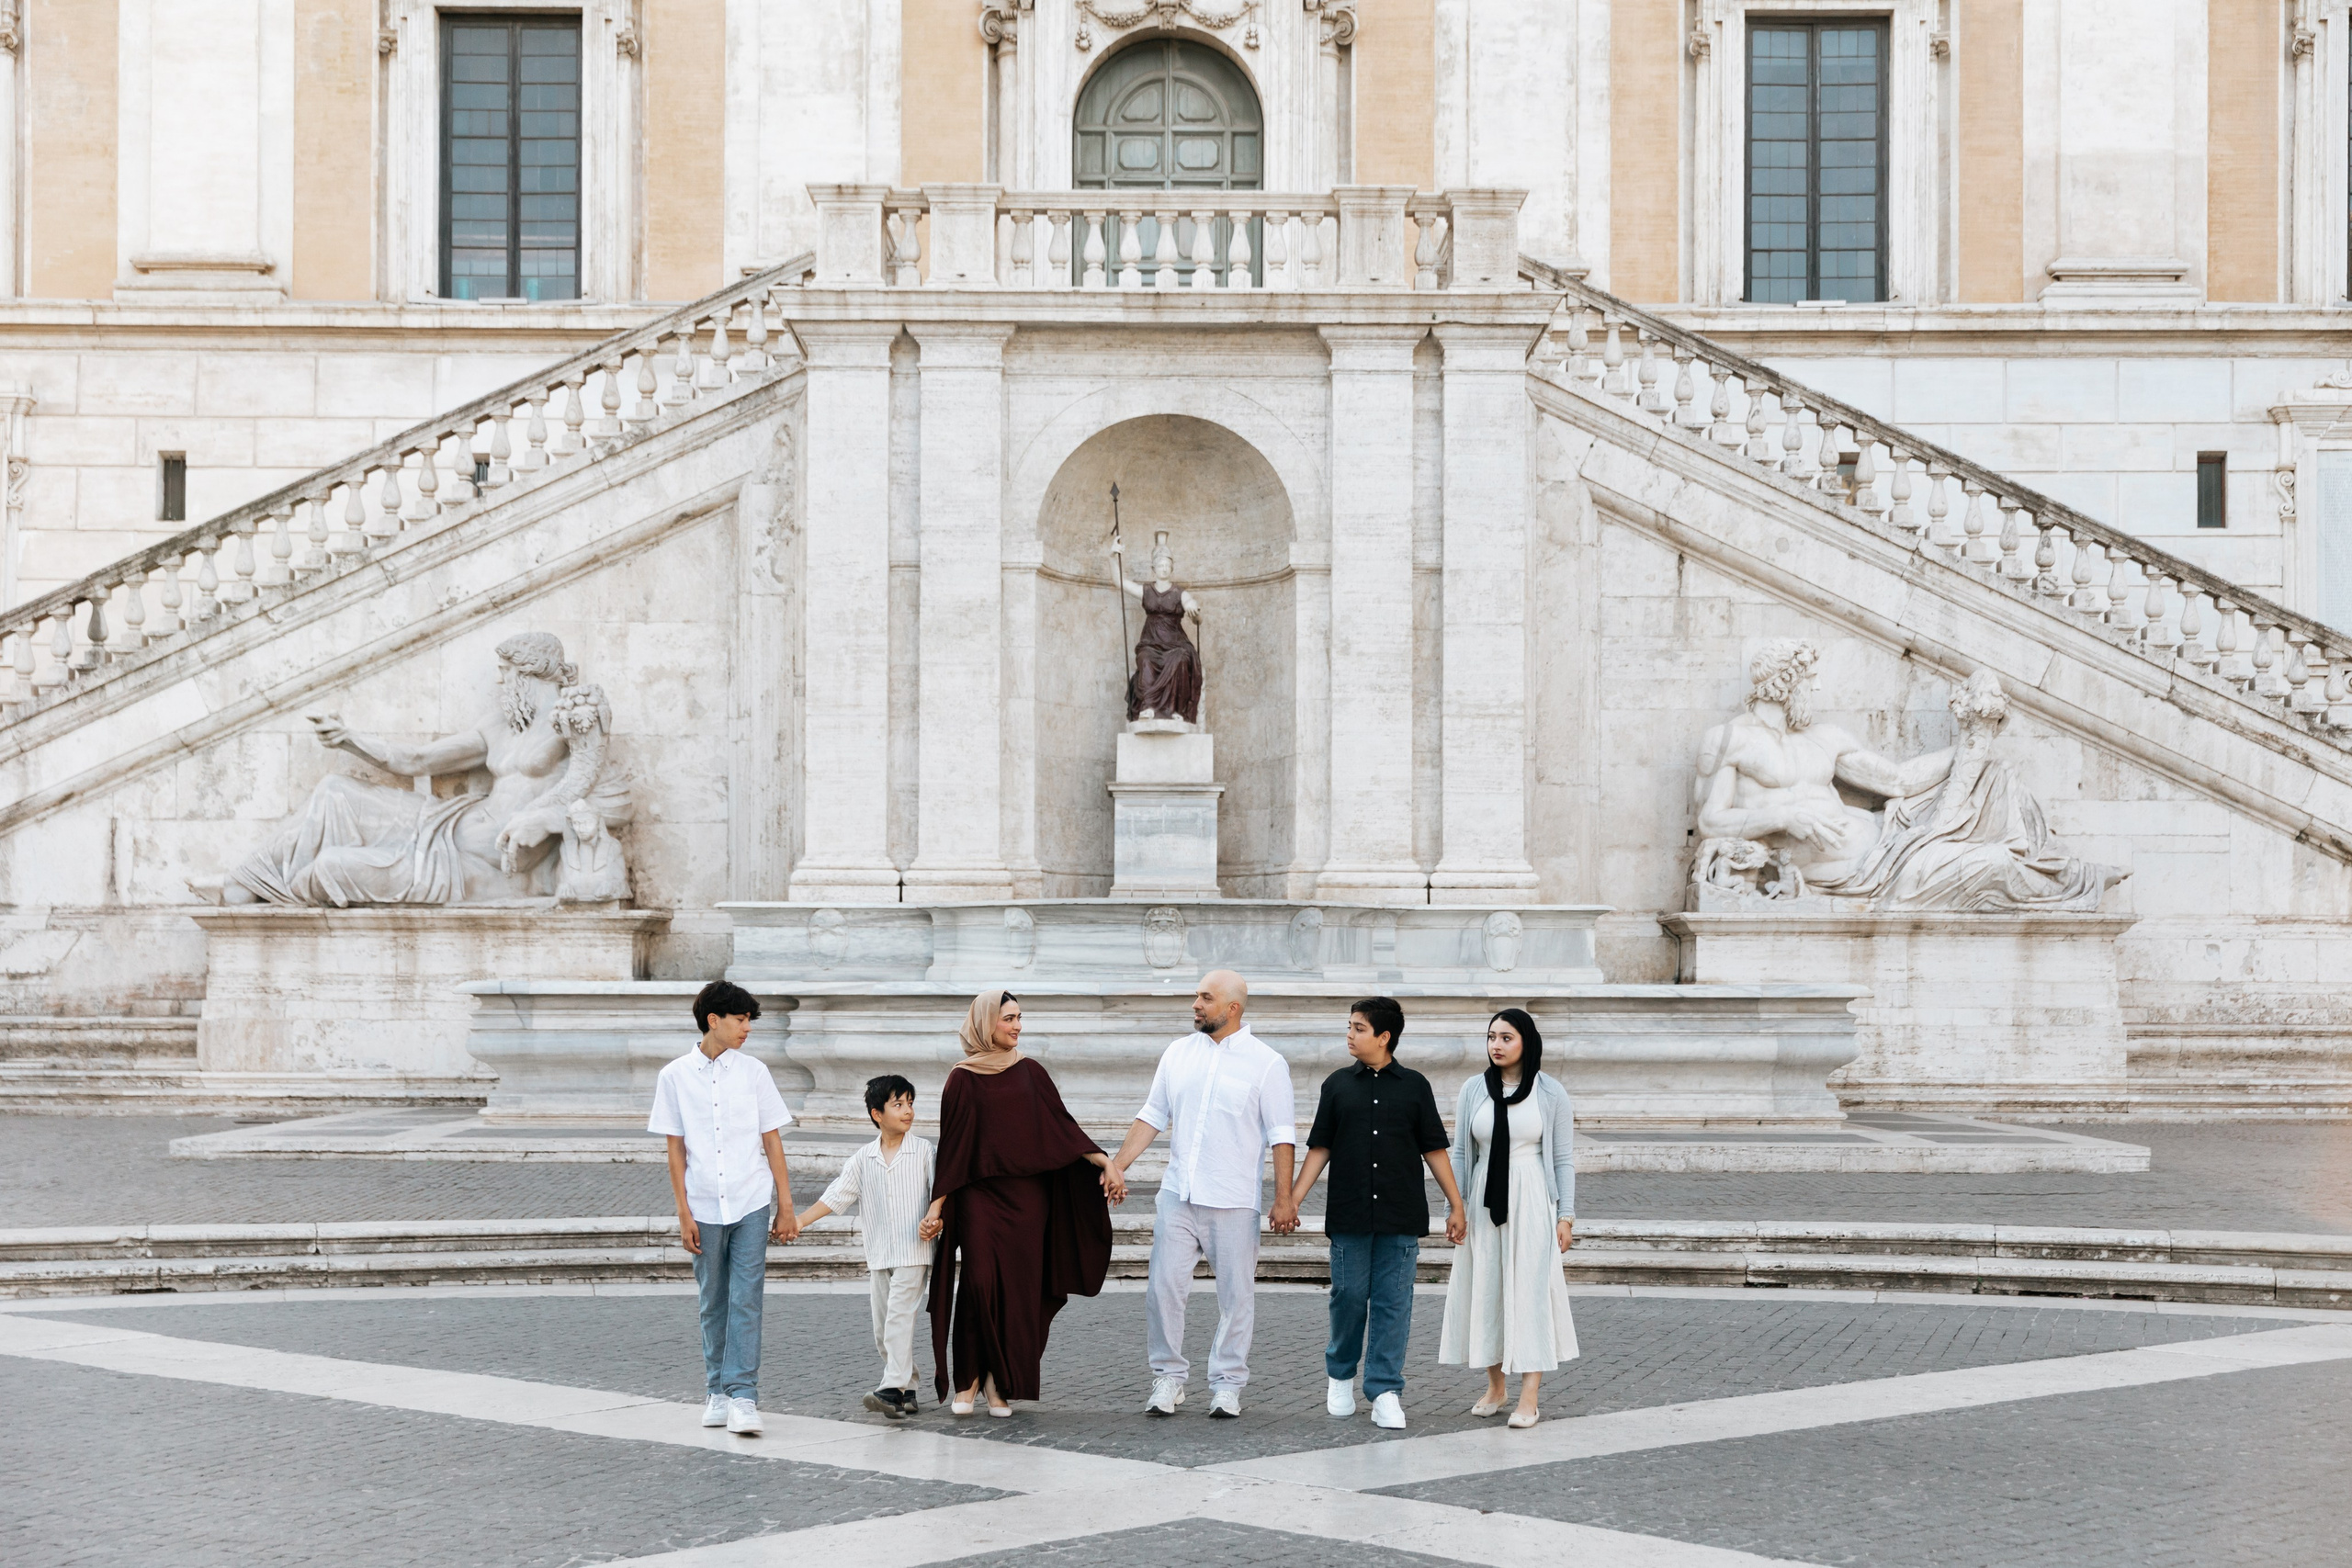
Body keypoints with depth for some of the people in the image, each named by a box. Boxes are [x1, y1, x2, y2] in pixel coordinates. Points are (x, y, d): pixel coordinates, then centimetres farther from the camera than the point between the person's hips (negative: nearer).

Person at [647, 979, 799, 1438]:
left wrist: (786, 1207, 4)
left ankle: (742, 1398, -8)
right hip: (704, 1206, 0)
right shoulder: (675, 1077, 1)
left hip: (751, 1203, 0)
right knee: (713, 1304, 9)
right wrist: (683, 1214, -1)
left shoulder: (754, 1071, 3)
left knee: (746, 1300, -7)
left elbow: (772, 1141, 6)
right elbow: (675, 1149, 3)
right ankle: (717, 1393, 22)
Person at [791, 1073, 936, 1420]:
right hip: (878, 1254, 5)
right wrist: (799, 1220, -1)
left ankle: (892, 1390, -20)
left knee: (899, 1316, -16)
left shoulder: (924, 1151, 0)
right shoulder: (863, 1160, 8)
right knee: (882, 1329, 7)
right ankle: (907, 1390, 19)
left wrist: (934, 1220, -20)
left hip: (913, 1252, -5)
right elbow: (835, 1196, 8)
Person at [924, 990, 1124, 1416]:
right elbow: (951, 1146, 2)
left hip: (1027, 1195, 3)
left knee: (1018, 1288, -1)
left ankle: (1001, 1382, 10)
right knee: (979, 1281, -15)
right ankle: (969, 1379, -2)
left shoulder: (1030, 1073, 10)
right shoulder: (962, 1079, 2)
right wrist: (937, 1206, -2)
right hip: (979, 1194, -3)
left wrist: (1105, 1162, -5)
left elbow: (1063, 1125, 7)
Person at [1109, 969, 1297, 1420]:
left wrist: (1283, 1198, -8)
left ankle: (1227, 1385, 14)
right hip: (1177, 1195, 3)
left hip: (1234, 1201, -3)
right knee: (1164, 1287, -1)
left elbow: (1281, 1136, -4)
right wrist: (1117, 1165, 6)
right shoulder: (1179, 1053, 9)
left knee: (1236, 1295, 3)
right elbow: (1153, 1115, 14)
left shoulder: (1265, 1063, -3)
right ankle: (1168, 1377, 13)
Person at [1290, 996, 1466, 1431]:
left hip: (1401, 1216, -1)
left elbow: (1434, 1149, 7)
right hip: (1349, 1215, 1)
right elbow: (1320, 1147, 9)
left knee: (1393, 1302, -1)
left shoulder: (1414, 1086, 4)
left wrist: (1456, 1205, 5)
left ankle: (1385, 1392, 3)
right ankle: (1340, 1375, 25)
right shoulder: (1338, 1084, 7)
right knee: (1348, 1296, 3)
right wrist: (1293, 1199, 2)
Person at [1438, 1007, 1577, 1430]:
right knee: (1485, 1290, 6)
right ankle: (1494, 1387, 20)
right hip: (1484, 1202, 3)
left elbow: (1563, 1158, 2)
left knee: (1531, 1291, -6)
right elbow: (1459, 1153, 8)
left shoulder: (1550, 1093, 0)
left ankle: (1529, 1398, -6)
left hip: (1532, 1202, -3)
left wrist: (1566, 1215, -3)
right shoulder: (1473, 1091, 5)